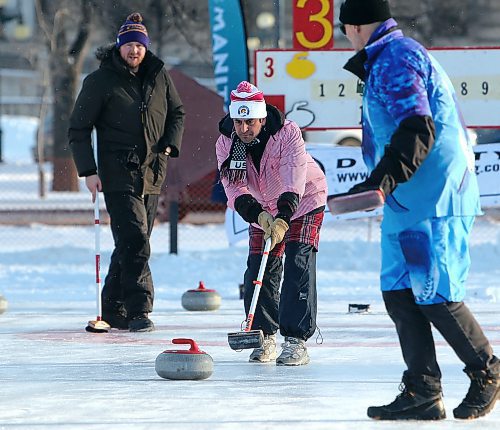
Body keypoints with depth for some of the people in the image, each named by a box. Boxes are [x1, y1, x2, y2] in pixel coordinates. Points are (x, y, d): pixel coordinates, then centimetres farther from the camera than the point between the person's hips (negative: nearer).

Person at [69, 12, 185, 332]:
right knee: (134, 240, -16)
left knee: (134, 243, 9)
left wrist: (170, 144, 4)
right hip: (119, 174, -5)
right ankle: (139, 310, -17)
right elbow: (79, 128, -2)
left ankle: (114, 310, 19)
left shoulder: (159, 76, 7)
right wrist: (88, 171, -11)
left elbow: (177, 112, 22)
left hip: (152, 174, 5)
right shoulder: (101, 81, -5)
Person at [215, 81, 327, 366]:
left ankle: (297, 341, -18)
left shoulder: (287, 133, -30)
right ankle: (265, 337, 13)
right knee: (259, 271, -2)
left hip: (303, 202, -4)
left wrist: (282, 220, -52)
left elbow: (294, 182, -39)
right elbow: (236, 190, -22)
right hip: (263, 208, 5)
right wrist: (259, 216, -40)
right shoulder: (226, 143, -18)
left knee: (298, 266, -16)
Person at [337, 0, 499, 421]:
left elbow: (418, 130, -24)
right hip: (409, 203, 11)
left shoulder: (394, 60, -13)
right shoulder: (395, 57, 21)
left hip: (435, 202, -11)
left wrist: (382, 180, -31)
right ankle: (423, 394, 4)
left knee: (434, 296, -8)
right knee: (399, 293, 4)